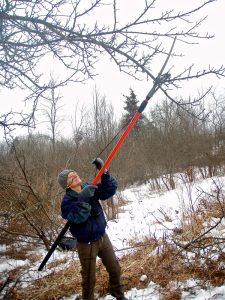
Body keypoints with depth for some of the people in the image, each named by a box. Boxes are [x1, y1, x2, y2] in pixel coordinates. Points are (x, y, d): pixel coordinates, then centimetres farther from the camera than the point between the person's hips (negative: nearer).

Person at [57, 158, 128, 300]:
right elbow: (77, 218, -32)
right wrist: (83, 198, -40)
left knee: (115, 269, 19)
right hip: (86, 244, -5)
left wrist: (104, 171, -23)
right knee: (89, 278, 11)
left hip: (103, 237, 5)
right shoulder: (67, 201, -19)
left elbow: (110, 190, -11)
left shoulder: (90, 187, -5)